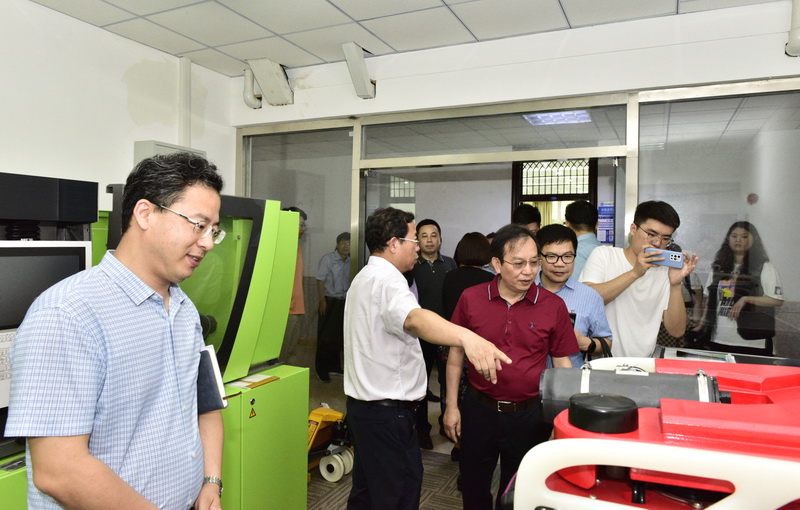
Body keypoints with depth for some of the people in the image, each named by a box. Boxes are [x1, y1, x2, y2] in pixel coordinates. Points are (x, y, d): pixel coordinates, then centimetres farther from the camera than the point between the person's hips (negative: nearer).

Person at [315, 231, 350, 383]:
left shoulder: (350, 262, 8)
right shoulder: (328, 259, -6)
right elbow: (320, 280, -8)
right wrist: (322, 300, -13)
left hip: (344, 302, 5)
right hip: (329, 301, -5)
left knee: (339, 336, 9)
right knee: (325, 337, -1)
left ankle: (333, 366, 23)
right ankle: (321, 370, 8)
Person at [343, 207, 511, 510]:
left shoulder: (365, 277, 14)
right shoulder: (386, 279, -20)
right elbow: (413, 318, -42)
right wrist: (466, 337, -57)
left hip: (364, 404, 11)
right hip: (387, 412, -11)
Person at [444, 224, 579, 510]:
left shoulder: (554, 306, -9)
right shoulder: (470, 299, -8)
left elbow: (562, 364, -1)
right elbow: (456, 355, 1)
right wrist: (451, 407, 1)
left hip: (530, 415, 0)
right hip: (478, 410, 1)